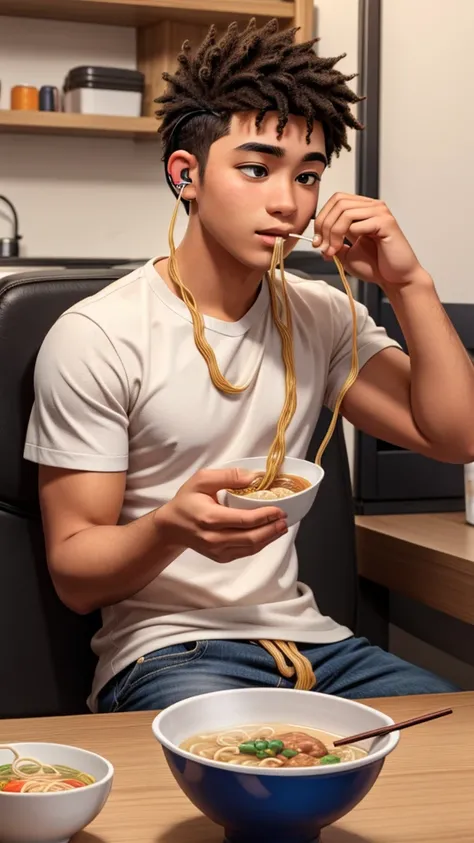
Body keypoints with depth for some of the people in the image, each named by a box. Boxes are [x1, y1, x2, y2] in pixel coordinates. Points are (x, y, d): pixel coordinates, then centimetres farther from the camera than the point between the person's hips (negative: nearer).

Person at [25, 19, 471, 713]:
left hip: (306, 634, 7)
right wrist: (171, 529, -29)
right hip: (165, 649, -7)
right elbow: (73, 573, -7)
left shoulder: (322, 316, 10)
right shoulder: (95, 339, -8)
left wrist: (408, 284, -6)